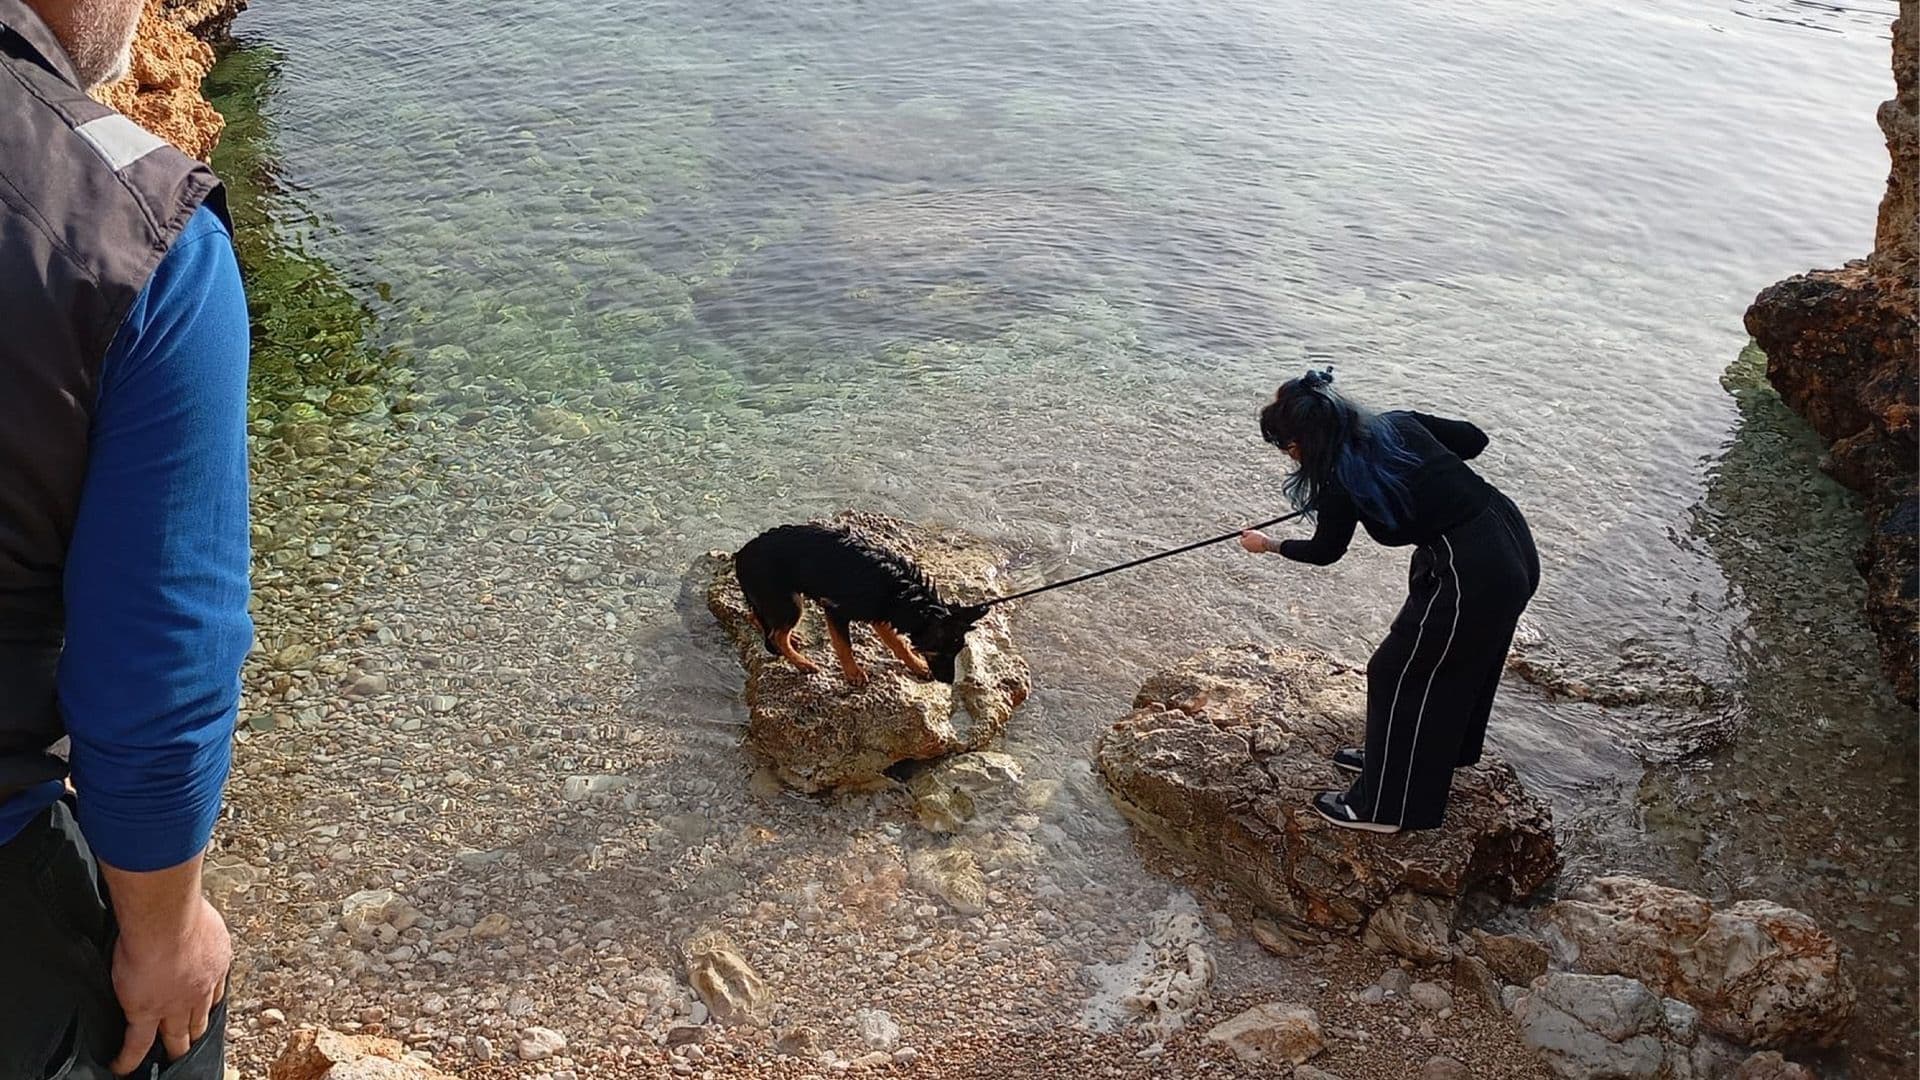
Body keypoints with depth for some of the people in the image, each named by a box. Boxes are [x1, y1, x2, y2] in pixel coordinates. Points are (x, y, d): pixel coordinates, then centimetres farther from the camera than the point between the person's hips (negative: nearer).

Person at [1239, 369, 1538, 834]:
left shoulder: (1342, 483, -13)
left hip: (1471, 576, -9)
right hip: (1515, 546, 9)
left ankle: (1383, 807, 22)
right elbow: (1474, 438, 16)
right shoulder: (1399, 423, 4)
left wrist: (1268, 545, 23)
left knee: (1399, 675, 9)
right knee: (1457, 664, 25)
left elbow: (1325, 551, 6)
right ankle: (1394, 756, 47)